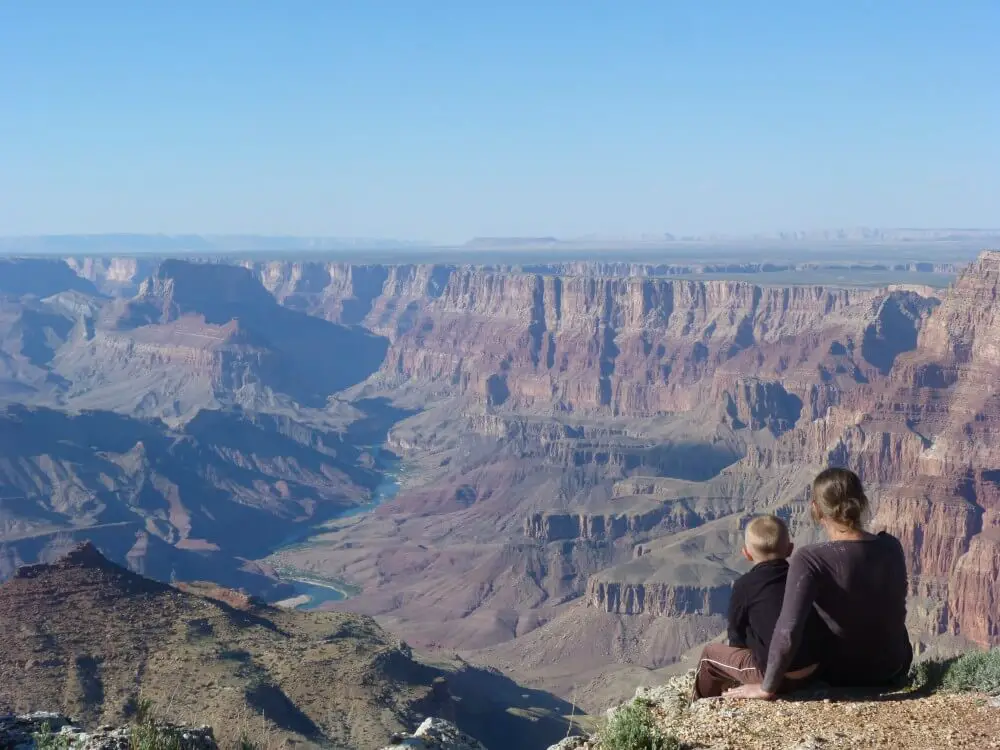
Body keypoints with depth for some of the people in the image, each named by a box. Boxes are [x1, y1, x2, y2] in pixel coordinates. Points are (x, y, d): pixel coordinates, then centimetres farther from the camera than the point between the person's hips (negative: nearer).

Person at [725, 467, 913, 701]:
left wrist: (767, 687, -25)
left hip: (842, 675, -4)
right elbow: (896, 609, 5)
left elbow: (788, 631, -37)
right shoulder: (891, 547, -12)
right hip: (895, 667, 4)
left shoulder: (811, 560, -28)